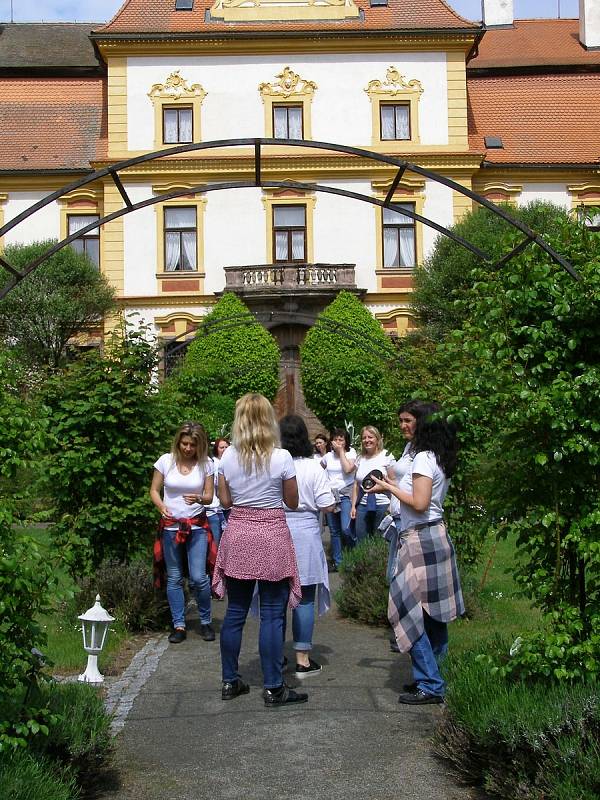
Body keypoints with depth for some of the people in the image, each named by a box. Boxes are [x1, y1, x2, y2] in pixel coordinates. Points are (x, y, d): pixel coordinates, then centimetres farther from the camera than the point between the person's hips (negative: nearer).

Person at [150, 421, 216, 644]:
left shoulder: (206, 463, -3)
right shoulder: (166, 461, -3)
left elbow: (209, 496, 2)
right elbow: (154, 490, 4)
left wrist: (199, 498, -21)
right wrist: (162, 507, -16)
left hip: (197, 526, -1)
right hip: (171, 526, 1)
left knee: (198, 577, -7)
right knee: (174, 578, 7)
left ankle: (206, 621, 14)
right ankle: (179, 625, 17)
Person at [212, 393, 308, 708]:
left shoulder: (228, 456, -1)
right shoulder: (281, 457, -10)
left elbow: (225, 500, 7)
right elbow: (292, 502, 0)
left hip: (238, 534, 4)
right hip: (272, 535, -3)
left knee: (235, 611, 13)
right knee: (272, 615, 3)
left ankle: (230, 681, 22)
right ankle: (273, 688, 8)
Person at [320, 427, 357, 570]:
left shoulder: (351, 454, -1)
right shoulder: (328, 456, 10)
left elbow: (348, 469, -19)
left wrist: (341, 451, -13)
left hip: (345, 495, -4)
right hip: (330, 495, 4)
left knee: (345, 529, -17)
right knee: (334, 531, 7)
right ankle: (336, 562, 15)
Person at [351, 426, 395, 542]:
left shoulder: (386, 456, -3)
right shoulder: (360, 459, 11)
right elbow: (356, 484, 14)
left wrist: (392, 506, -12)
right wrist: (353, 506, 8)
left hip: (382, 504, -4)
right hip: (363, 505, 4)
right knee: (360, 540, 2)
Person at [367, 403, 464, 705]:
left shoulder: (424, 458, -14)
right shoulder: (439, 459, 14)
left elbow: (419, 503, -20)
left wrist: (390, 488, -8)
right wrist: (392, 487, 15)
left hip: (420, 540, -10)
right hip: (435, 536, 10)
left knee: (409, 610, -6)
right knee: (432, 612, 12)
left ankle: (429, 685, -4)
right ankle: (432, 676, 19)